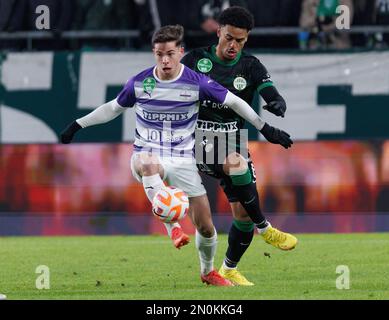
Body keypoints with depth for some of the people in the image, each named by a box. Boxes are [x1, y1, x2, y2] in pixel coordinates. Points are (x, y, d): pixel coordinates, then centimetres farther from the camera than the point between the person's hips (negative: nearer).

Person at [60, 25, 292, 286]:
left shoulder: (197, 83, -8)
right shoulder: (139, 83, -5)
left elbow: (233, 102, 3)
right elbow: (114, 108, 13)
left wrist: (266, 129, 4)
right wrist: (78, 125, 14)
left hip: (183, 159, 1)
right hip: (147, 154, -1)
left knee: (205, 227, -1)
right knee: (148, 164, -42)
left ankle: (208, 272, 29)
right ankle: (172, 227, -38)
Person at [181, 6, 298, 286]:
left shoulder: (251, 67, 4)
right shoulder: (196, 59, -1)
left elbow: (275, 98, -10)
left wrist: (276, 104, -33)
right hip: (199, 142, -4)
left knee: (243, 211, -2)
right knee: (237, 164, -34)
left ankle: (229, 269, 18)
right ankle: (264, 229, -23)